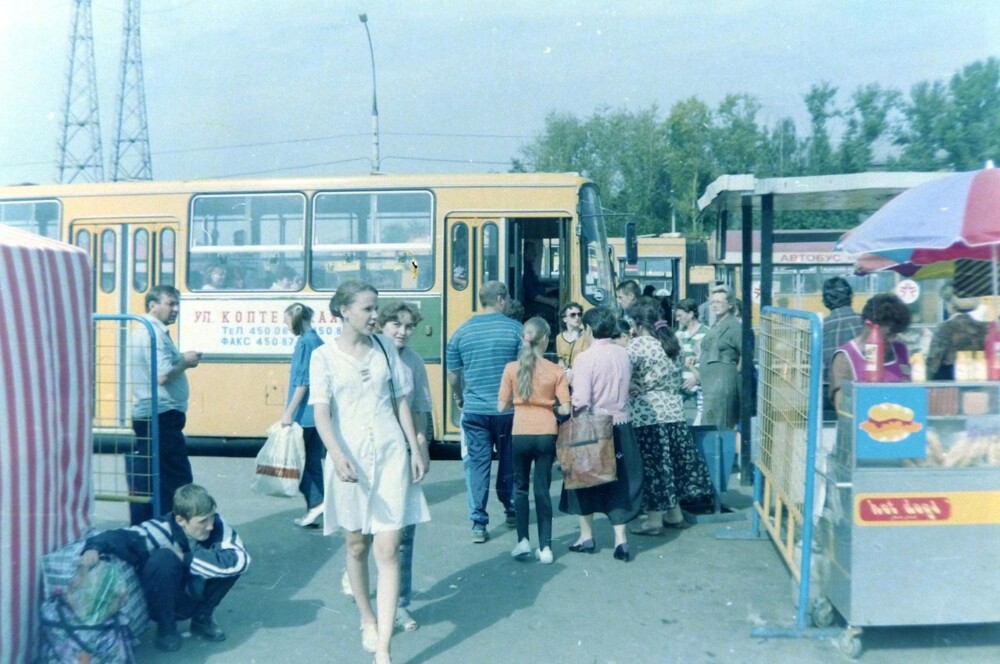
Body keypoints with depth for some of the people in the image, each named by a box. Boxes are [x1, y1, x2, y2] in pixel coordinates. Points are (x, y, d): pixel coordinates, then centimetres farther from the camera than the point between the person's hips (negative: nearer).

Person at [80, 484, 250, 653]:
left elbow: (240, 559, -32)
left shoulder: (217, 525, -21)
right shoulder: (162, 531, -28)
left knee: (230, 563, -23)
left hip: (195, 596, 3)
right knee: (164, 557, -33)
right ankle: (166, 627, -8)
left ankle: (202, 618, 5)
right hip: (164, 602, -3)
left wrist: (186, 559, -34)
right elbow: (122, 536, -37)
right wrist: (95, 548, -60)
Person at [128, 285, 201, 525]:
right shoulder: (155, 333, -16)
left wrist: (180, 359, 9)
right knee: (179, 483, -5)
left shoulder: (143, 331, 16)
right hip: (162, 418, -10)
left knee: (144, 482, 13)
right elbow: (163, 376, -26)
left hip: (144, 417, 10)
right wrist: (185, 362, -10)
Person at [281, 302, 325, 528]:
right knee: (313, 462, 10)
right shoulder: (318, 341, 14)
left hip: (304, 414, -9)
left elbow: (302, 381, -17)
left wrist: (289, 412, -16)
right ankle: (314, 509, 11)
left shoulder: (305, 342, -12)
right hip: (317, 413, 9)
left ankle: (316, 502, -5)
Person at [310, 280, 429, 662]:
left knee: (388, 550, -5)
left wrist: (415, 450, 7)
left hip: (391, 455, 1)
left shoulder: (385, 347, 6)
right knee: (356, 545, 13)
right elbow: (321, 414, -9)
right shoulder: (324, 356, -2)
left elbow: (400, 401, 10)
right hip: (350, 458, -1)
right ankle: (367, 619, 36)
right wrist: (337, 455, -23)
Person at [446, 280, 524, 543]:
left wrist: (459, 398, 27)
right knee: (509, 461, 18)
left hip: (474, 410, 0)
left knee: (477, 464, 5)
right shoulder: (516, 329, -5)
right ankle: (512, 511, 32)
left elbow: (453, 375, 9)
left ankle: (479, 523, 3)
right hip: (508, 409, 0)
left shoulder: (461, 332, 1)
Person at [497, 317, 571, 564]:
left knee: (520, 486, 16)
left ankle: (523, 540, 8)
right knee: (542, 489, 8)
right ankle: (545, 547, 8)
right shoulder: (556, 371, -4)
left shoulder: (512, 368, -4)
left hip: (521, 434, 0)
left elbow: (502, 407, -3)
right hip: (547, 434, 0)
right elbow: (565, 409, -5)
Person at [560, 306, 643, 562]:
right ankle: (620, 538, 8)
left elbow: (581, 400, -20)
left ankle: (586, 536, 21)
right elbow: (626, 388, 7)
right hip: (620, 425, 4)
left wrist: (568, 405, -2)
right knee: (618, 481, 11)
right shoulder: (624, 355, 1)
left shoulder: (586, 358, -16)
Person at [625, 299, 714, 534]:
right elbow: (675, 377, 13)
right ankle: (675, 514, 24)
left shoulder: (638, 345, -13)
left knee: (652, 466, 0)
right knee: (672, 461, 15)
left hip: (646, 415, -7)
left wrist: (631, 386, -1)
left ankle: (654, 520, 7)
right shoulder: (672, 341, 9)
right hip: (673, 411, 7)